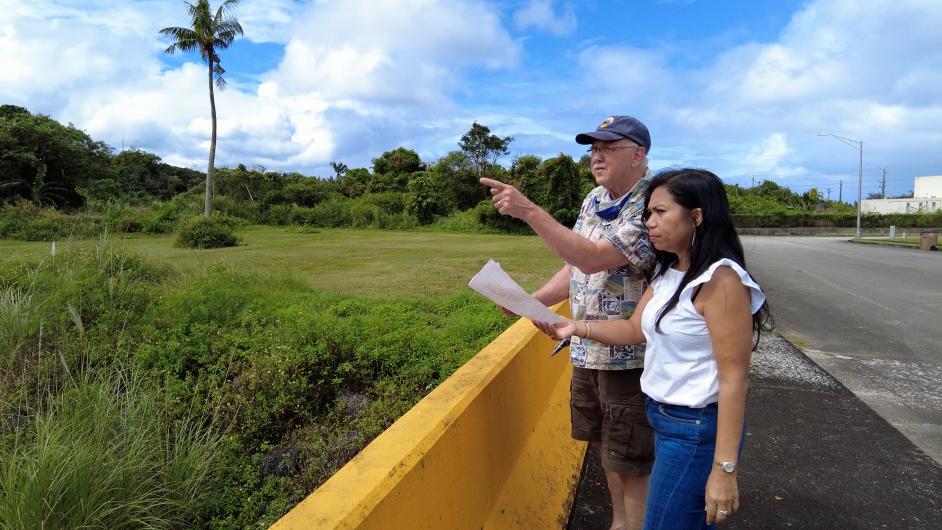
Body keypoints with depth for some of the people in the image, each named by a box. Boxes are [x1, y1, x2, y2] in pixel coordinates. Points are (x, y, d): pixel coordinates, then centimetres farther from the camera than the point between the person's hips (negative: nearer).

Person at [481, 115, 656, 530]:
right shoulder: (594, 199, 7)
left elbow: (594, 259, -31)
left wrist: (529, 211, -33)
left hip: (629, 356, -8)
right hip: (586, 351, 8)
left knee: (632, 464, 7)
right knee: (605, 448, 22)